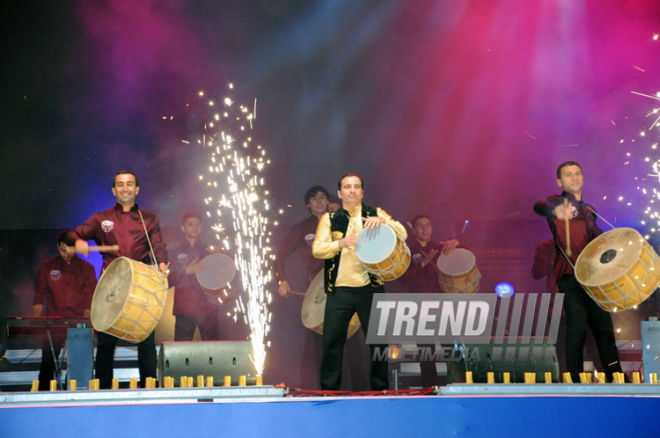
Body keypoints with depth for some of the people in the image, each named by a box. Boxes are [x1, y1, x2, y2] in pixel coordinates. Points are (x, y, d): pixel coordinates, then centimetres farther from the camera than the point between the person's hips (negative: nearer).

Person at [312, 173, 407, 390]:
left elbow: (402, 235, -4)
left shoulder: (376, 214, 8)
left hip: (370, 288, 0)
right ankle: (328, 389, 10)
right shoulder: (329, 219, 8)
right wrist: (341, 243, -22)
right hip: (339, 290, 0)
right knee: (332, 341, -1)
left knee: (378, 340, 4)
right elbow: (317, 249, -4)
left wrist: (382, 221, -23)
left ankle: (380, 389, 15)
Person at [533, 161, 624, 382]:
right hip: (570, 277, -6)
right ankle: (576, 382, -7)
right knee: (577, 330, -11)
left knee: (604, 328, 6)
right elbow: (540, 207, -23)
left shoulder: (588, 211, 23)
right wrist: (556, 210, -47)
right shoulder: (558, 202, 1)